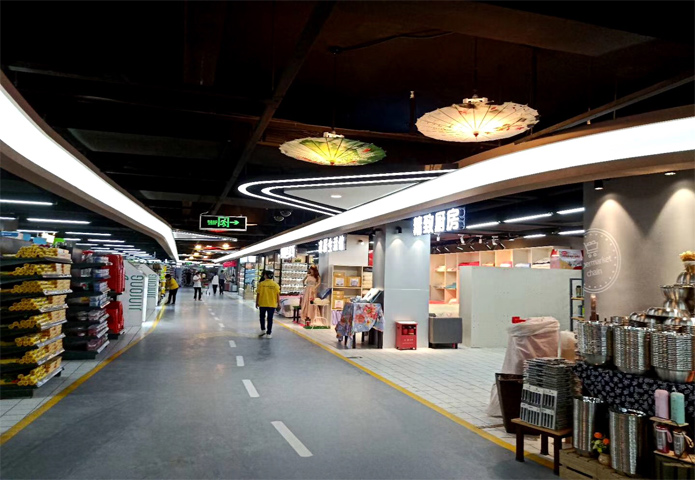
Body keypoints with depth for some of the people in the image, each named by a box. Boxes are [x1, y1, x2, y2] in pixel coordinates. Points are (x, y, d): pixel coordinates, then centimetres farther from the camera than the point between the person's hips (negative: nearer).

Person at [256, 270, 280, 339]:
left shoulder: (261, 284, -8)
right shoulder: (275, 285, -6)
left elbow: (258, 294, -5)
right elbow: (278, 295, -4)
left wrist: (257, 302, 6)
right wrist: (278, 304, 5)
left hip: (262, 304, 0)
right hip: (272, 305, 0)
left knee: (262, 317, 21)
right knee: (270, 319, 7)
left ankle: (263, 330, 19)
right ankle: (269, 333, 9)